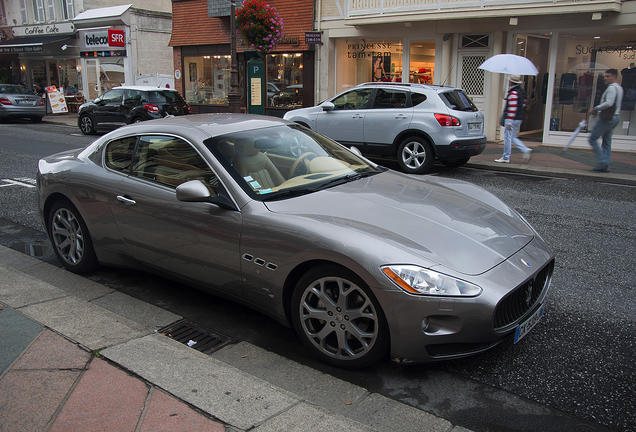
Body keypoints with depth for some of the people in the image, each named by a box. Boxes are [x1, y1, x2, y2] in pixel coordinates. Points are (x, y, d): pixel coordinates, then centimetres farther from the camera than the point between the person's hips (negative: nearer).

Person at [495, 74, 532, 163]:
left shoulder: (513, 93, -17)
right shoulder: (521, 91, 13)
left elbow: (512, 108, -22)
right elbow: (523, 104, 22)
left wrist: (509, 122, -22)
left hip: (512, 119, -9)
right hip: (519, 119, 9)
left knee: (508, 137, -1)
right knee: (513, 137, 17)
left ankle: (506, 157, 5)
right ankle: (526, 150, 5)